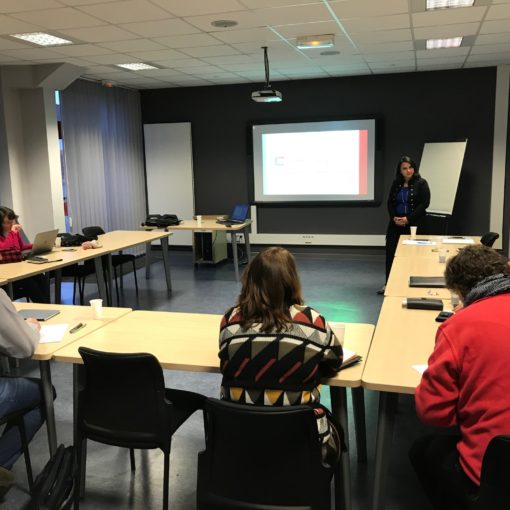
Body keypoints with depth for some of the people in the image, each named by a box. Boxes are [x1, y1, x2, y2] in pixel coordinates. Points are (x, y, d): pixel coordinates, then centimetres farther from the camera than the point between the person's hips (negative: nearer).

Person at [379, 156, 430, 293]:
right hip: (396, 223, 4)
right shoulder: (396, 184, 10)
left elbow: (424, 203, -9)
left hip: (415, 224, -4)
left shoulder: (421, 183, -3)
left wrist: (408, 219, -16)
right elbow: (390, 202, 11)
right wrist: (394, 217, -7)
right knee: (390, 252, 1)